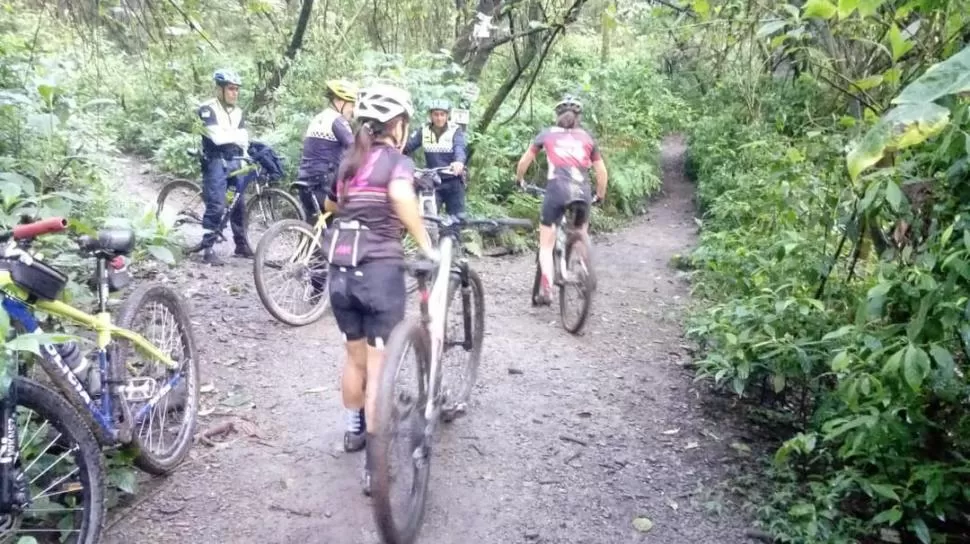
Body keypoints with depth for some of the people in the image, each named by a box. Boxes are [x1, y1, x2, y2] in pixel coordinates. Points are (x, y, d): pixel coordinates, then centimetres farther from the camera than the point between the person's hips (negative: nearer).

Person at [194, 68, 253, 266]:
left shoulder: (237, 111, 13)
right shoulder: (208, 108, -8)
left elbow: (243, 139, 7)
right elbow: (217, 137, -19)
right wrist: (237, 136, -8)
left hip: (235, 162, 6)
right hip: (216, 162, -6)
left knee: (239, 204, 9)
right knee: (216, 206, -10)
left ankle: (241, 245, 21)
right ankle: (208, 249, -4)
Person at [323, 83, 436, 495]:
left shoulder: (349, 162, 15)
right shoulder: (397, 162, -5)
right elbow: (401, 195, -26)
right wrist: (427, 247, -20)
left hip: (340, 271, 6)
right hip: (380, 269, -6)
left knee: (355, 357, 24)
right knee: (379, 368, 2)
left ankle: (353, 429, 43)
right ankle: (375, 463, 5)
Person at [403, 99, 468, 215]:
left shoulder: (455, 130, -6)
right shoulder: (423, 131, 0)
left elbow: (460, 148, -25)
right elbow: (407, 146, -10)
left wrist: (459, 162, -48)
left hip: (453, 181, -1)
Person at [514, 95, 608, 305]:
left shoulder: (547, 134, 16)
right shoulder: (587, 137, 19)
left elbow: (524, 161, 22)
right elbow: (601, 171, 19)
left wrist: (519, 179, 40)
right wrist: (600, 195, 34)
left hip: (556, 190, -2)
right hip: (582, 192, 2)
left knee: (546, 244, 7)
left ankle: (546, 289, -8)